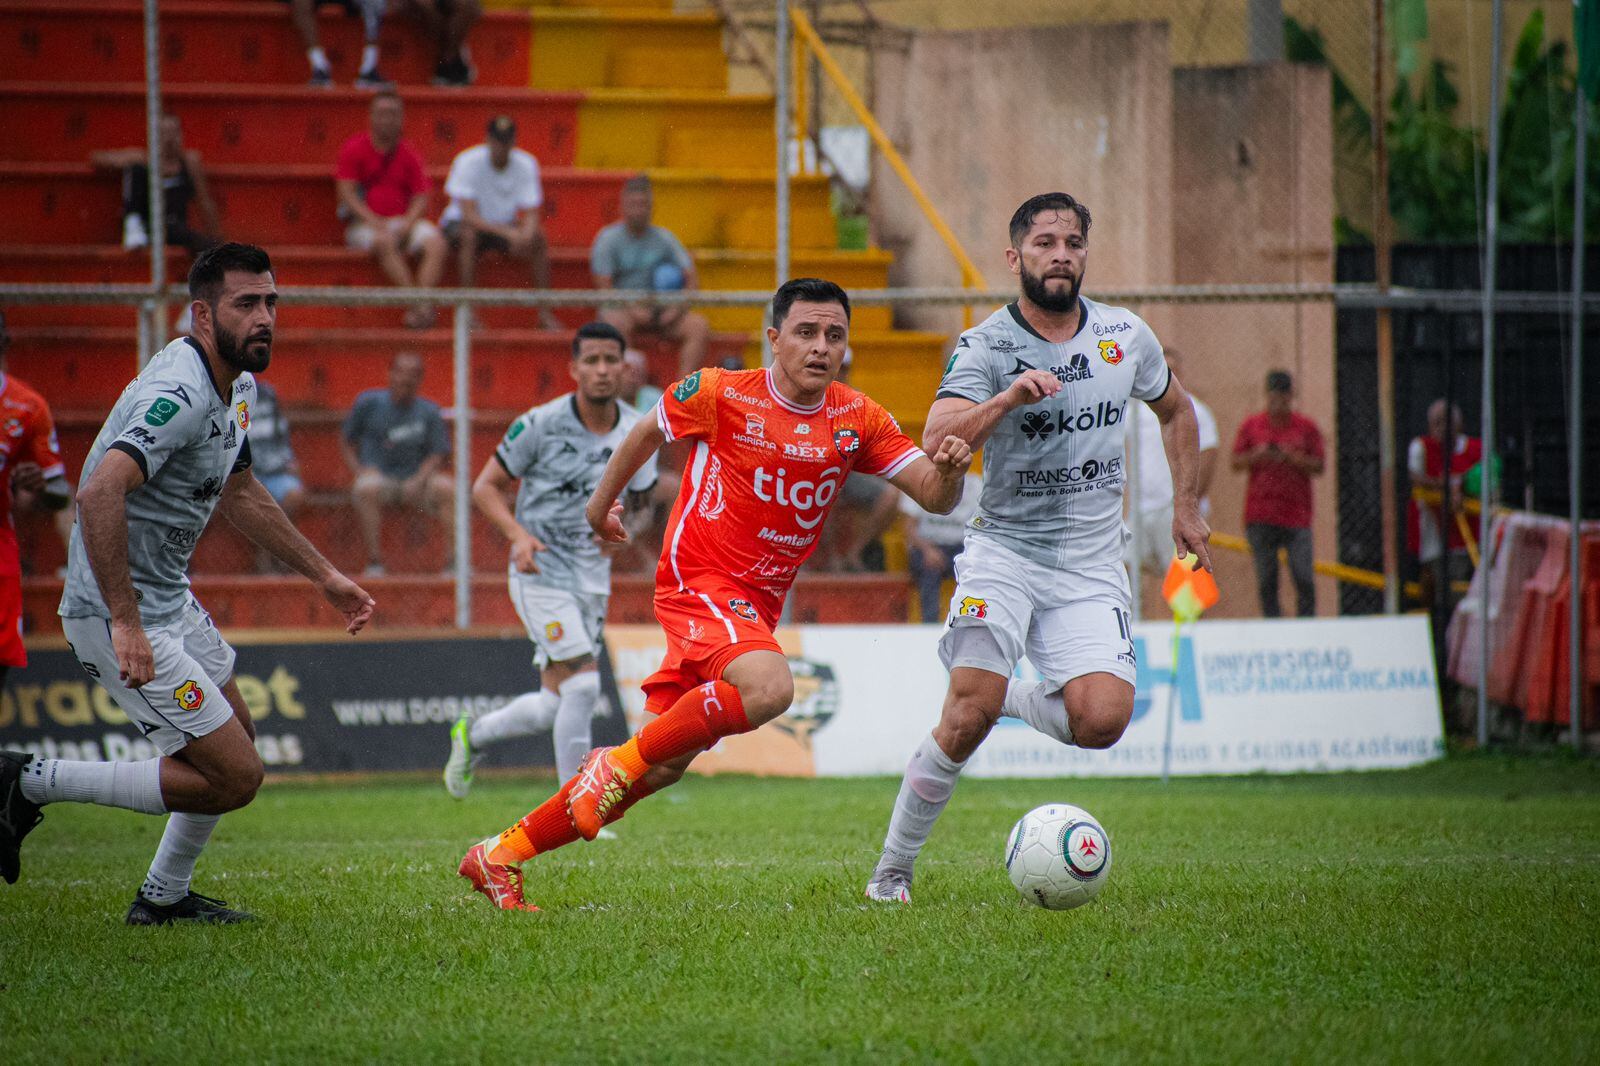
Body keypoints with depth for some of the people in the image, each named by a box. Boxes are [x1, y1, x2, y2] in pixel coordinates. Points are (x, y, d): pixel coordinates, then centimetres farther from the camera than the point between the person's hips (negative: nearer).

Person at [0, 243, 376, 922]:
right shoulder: (179, 394, -25)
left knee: (235, 737, 24)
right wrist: (124, 622, -39)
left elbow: (237, 492, 26)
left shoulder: (237, 385, 8)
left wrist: (324, 576, 27)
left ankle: (165, 895, 36)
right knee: (234, 777, -9)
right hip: (120, 615, -10)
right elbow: (100, 493, -37)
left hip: (169, 599, 10)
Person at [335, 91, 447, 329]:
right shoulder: (354, 149, 2)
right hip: (363, 226, -3)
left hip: (404, 222, 3)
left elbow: (420, 198, 7)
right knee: (385, 242, -37)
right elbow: (347, 193, -5)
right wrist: (376, 223, -18)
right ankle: (413, 301, -41)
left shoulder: (408, 154, 11)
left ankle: (425, 304, -38)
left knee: (436, 242, -26)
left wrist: (406, 224, -13)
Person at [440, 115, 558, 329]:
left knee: (538, 237, -23)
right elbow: (469, 215, -28)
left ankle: (545, 312, -17)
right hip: (459, 223, -3)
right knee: (470, 235, -38)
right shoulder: (468, 162, -21)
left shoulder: (526, 165, -9)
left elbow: (531, 213, -11)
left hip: (504, 226, 3)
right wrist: (506, 232, -39)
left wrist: (526, 235, -35)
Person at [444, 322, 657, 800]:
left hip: (592, 577, 5)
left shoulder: (637, 432, 2)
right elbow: (485, 487, -4)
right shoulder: (541, 424, -11)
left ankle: (473, 734, 35)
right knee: (582, 685, -18)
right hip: (540, 573, -5)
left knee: (553, 707, 7)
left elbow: (642, 497, 11)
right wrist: (519, 535, -21)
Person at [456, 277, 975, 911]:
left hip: (756, 606, 5)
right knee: (768, 687, -34)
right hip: (699, 579, -5)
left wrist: (948, 469, -22)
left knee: (661, 769, 3)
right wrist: (603, 501, 22)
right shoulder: (720, 395, -8)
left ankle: (500, 856, 14)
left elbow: (933, 497, 0)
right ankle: (618, 764, -16)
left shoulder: (856, 419, 2)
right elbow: (649, 432, 11)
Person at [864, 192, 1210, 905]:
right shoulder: (986, 347, -9)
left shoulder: (1125, 337, 4)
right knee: (968, 717, -20)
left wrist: (1186, 504, 20)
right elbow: (938, 439, -25)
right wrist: (1008, 398, -39)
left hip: (1092, 563, 3)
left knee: (1102, 719, -17)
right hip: (1005, 547, -3)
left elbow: (1175, 410, 24)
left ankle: (1017, 700, 17)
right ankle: (892, 869, -3)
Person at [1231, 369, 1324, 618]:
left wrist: (1295, 459, -13)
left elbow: (1318, 466, 4)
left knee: (1304, 579, -10)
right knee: (1266, 581, 0)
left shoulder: (1307, 427, 7)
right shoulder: (1251, 426, 9)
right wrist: (1257, 455, -11)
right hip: (1260, 517, 1)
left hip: (1296, 514, -1)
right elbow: (1236, 463, 9)